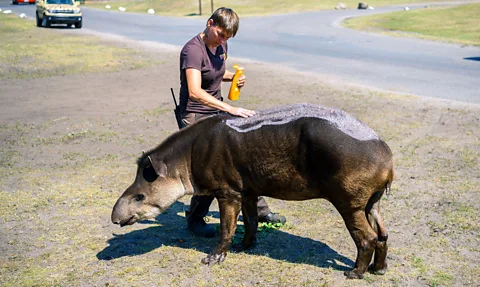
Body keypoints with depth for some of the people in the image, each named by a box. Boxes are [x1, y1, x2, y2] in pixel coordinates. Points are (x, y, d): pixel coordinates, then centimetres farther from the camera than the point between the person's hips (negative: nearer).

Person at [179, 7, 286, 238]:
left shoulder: (221, 46, 4)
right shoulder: (193, 50, -21)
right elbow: (195, 92, -34)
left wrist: (233, 77, 1)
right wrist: (230, 109, -40)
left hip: (217, 113, 8)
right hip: (196, 117, -8)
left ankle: (259, 210, 25)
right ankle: (195, 219, 11)